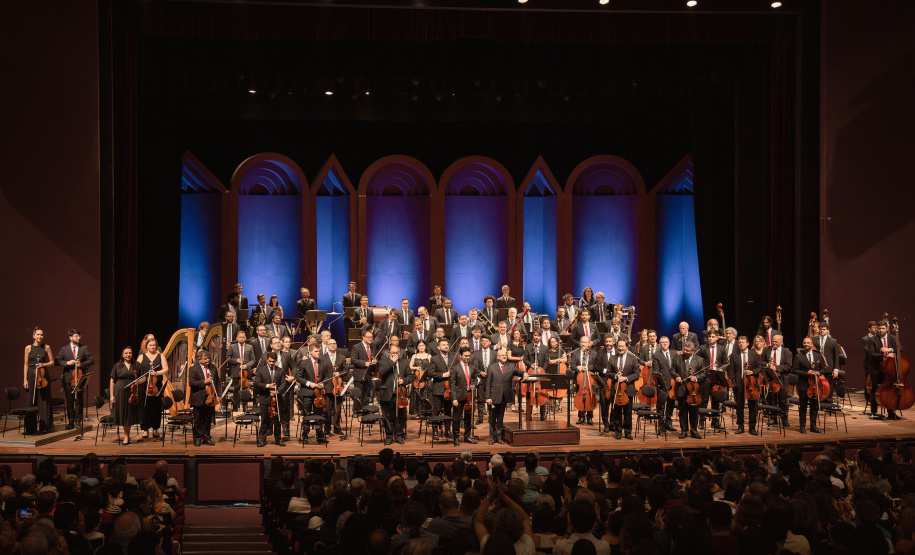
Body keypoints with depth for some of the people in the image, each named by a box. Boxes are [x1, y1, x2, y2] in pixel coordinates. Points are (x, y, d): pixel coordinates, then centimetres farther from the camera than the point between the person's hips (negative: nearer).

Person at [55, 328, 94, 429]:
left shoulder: (84, 348, 6)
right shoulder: (64, 349, 6)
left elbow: (91, 360, 4)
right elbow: (57, 361, 2)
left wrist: (82, 364, -12)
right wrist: (67, 363, -14)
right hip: (68, 378, 0)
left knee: (79, 400, 1)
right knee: (69, 401, 4)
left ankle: (78, 421, 10)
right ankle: (71, 422, 11)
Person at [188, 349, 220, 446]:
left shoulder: (213, 367, 9)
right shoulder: (193, 369, -6)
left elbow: (217, 382, 15)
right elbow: (191, 383, -15)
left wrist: (217, 395, 9)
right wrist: (204, 382, -20)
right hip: (199, 399, -4)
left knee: (208, 420, 11)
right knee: (198, 420, 4)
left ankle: (206, 437, 23)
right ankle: (197, 439, 15)